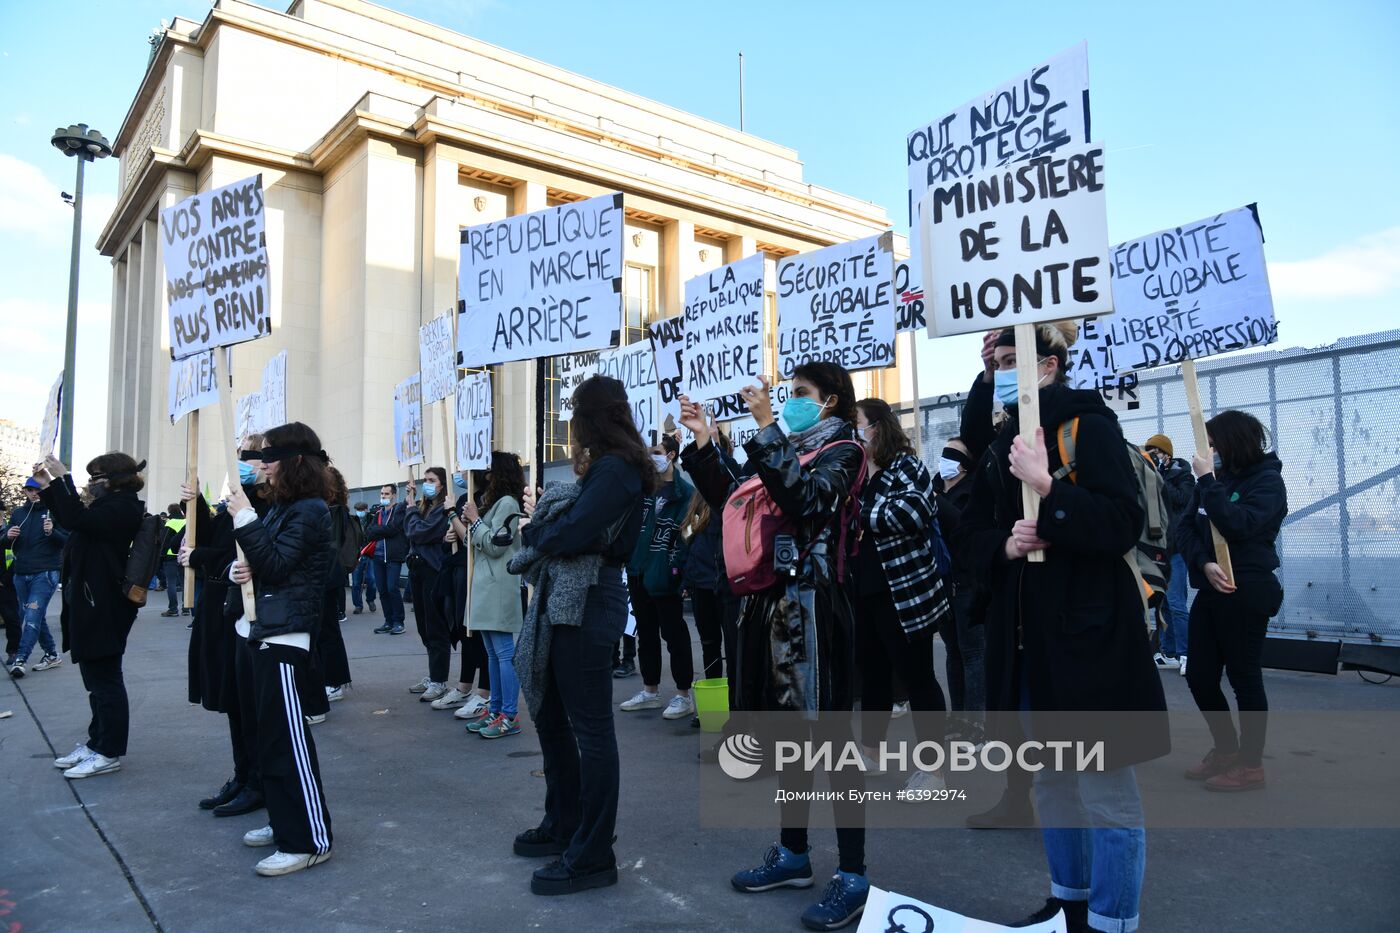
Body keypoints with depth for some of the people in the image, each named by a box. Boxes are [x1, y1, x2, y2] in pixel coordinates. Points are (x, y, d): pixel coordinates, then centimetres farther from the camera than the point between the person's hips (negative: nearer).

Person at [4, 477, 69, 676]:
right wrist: (8, 536, -8)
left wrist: (52, 532, -25)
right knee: (37, 617, 12)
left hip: (45, 573, -6)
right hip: (21, 574, 6)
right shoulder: (18, 513, 12)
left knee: (33, 616, -14)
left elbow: (69, 540, -6)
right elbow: (5, 543, 14)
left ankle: (20, 660, -16)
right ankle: (51, 654, 22)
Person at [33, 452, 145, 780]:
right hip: (93, 605, 11)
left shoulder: (122, 508, -16)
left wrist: (62, 478, -23)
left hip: (103, 608, -11)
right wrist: (48, 486, 16)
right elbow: (70, 520, 25)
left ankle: (110, 753, 6)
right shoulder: (113, 505, 14)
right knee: (98, 679, 17)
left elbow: (76, 519, -29)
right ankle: (97, 743, 28)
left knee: (105, 680, -2)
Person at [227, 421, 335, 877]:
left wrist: (245, 518, -17)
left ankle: (310, 839, 1)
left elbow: (275, 565, -19)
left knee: (287, 738, -7)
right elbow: (262, 564, 19)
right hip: (267, 632, 10)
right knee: (273, 734, 16)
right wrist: (241, 568, -2)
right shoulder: (283, 507, 14)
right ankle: (285, 822, 28)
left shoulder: (309, 511, -13)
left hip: (288, 636, -10)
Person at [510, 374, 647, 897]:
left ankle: (592, 857, 10)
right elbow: (574, 521, 12)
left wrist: (533, 529, -4)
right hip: (566, 602, 10)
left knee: (590, 728, -2)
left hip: (586, 604, -10)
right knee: (551, 717, 19)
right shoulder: (605, 467, 15)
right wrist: (543, 520, -4)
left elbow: (571, 535, -22)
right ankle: (563, 826, 34)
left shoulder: (614, 468, -14)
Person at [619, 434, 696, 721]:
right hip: (639, 572, 7)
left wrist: (678, 568, -19)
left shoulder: (684, 491, -8)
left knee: (673, 633, 1)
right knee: (646, 633, 15)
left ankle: (683, 695, 11)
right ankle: (650, 691, 27)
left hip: (664, 575, -7)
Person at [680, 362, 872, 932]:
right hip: (771, 602, 8)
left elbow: (806, 500, -23)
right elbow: (727, 499, 13)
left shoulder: (841, 449, -3)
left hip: (814, 606, -7)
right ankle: (793, 854, 29)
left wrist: (766, 428, -23)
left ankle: (853, 876, 9)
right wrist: (703, 441, 6)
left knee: (831, 734, -2)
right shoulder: (780, 449, 17)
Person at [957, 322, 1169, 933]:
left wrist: (1047, 487, -27)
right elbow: (973, 530, 12)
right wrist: (1005, 544, -8)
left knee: (1106, 789, 0)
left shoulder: (1089, 424, -8)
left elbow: (1122, 524, -17)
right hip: (1027, 631, 8)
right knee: (1051, 779, 19)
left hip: (1088, 630, -7)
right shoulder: (1004, 443, 13)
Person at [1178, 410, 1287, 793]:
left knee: (1244, 677, 3)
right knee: (1200, 675, 9)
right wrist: (1205, 563, -15)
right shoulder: (1216, 478, 10)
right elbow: (1185, 528, 2)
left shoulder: (1268, 480, -7)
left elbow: (1238, 525, -24)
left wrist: (1207, 480, -20)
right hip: (1212, 590, 6)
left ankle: (1251, 765, 17)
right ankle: (1226, 748, 30)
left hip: (1246, 592, -6)